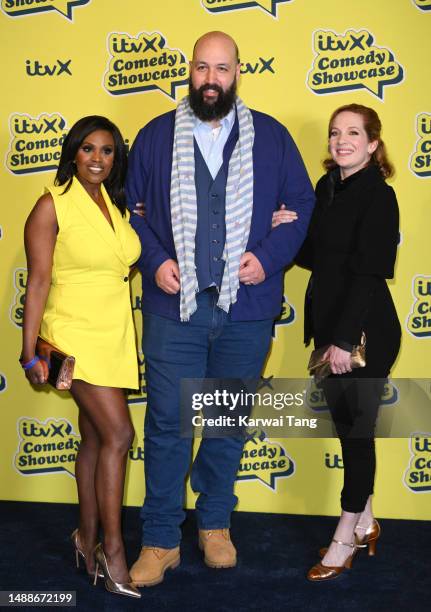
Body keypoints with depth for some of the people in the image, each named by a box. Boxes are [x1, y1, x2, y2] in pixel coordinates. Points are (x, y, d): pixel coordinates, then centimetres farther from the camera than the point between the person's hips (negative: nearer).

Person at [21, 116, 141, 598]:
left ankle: (88, 538, 26)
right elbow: (38, 281, -11)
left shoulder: (117, 206, 10)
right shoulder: (52, 206, -8)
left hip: (115, 336, 6)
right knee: (119, 434, -12)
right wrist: (30, 353, -13)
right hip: (75, 336, -6)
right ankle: (112, 548, 1)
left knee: (95, 438, 13)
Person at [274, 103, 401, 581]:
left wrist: (345, 339, -21)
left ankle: (346, 536, 17)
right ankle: (365, 524, 31)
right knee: (345, 426, 15)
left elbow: (369, 273, -18)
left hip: (363, 333, -8)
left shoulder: (377, 195, -13)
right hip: (329, 325, 8)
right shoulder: (327, 187, 10)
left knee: (357, 430, 2)